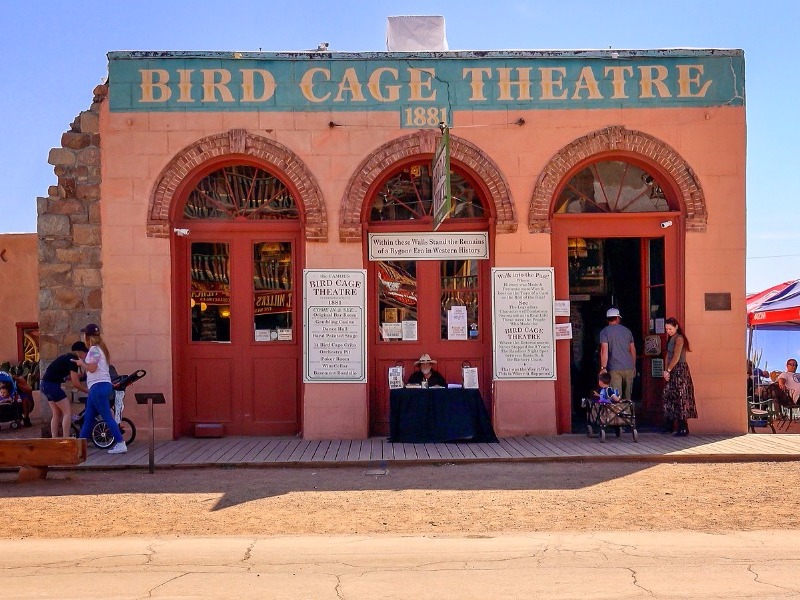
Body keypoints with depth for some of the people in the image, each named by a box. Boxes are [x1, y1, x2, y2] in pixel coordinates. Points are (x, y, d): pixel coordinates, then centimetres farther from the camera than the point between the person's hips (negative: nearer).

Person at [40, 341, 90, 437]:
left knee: (57, 414, 13)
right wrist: (88, 391, -4)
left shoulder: (67, 357, 17)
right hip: (52, 384, -10)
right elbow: (75, 383, -13)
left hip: (45, 385, 10)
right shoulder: (73, 360, -12)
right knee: (68, 412, -8)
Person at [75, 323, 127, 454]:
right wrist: (81, 364, 21)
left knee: (107, 417, -11)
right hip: (99, 386, 10)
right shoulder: (99, 348, 19)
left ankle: (121, 444, -13)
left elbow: (92, 368, -16)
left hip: (99, 386, -10)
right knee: (88, 417, 13)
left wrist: (81, 363, 0)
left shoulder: (94, 349, -9)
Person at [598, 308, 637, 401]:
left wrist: (603, 368, -10)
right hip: (629, 368, 4)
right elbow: (633, 350, 16)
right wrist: (634, 366, 25)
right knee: (628, 397, 11)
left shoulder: (604, 332, -1)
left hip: (615, 369, -4)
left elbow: (604, 351, -11)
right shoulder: (627, 330, 12)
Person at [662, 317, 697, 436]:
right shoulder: (671, 339, 17)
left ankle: (683, 428, -6)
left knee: (680, 398, -8)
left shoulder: (679, 338, -10)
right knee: (671, 397, 8)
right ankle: (676, 427, 13)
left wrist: (668, 370, -12)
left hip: (680, 370, -9)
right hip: (673, 372, 9)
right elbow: (668, 356, 12)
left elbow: (676, 357, -15)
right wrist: (666, 371, 1)